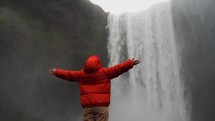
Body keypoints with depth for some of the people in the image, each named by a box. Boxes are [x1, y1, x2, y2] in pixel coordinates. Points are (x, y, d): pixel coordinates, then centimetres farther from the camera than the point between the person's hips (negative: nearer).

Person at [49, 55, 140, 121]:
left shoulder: (81, 74, 11)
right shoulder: (104, 72, 1)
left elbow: (68, 74, 21)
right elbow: (118, 69, 1)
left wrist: (56, 72, 37)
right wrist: (131, 63, 7)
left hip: (87, 106, 3)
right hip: (101, 105, -3)